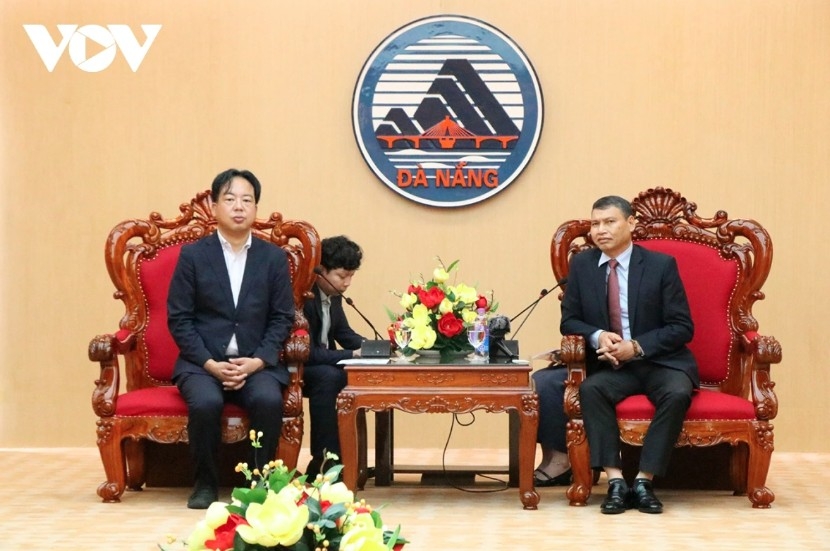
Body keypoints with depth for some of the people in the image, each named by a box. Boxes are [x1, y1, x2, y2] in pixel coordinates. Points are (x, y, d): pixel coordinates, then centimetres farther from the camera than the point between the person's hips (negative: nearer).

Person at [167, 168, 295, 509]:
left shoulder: (274, 257, 7)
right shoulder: (192, 255, 3)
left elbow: (283, 318, 4)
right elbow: (179, 318, -1)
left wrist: (257, 361, -12)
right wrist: (209, 363, -14)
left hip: (256, 363, 1)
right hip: (202, 363, -1)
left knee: (269, 400, -32)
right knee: (206, 402, -33)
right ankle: (205, 483, -10)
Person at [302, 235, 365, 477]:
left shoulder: (333, 295, 3)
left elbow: (344, 333, 13)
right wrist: (353, 355, -30)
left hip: (323, 365, 9)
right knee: (328, 376, -35)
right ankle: (323, 461, -31)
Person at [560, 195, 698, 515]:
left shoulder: (661, 265, -3)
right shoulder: (581, 265, 5)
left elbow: (682, 328, -5)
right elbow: (569, 321, 8)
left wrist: (637, 347, -19)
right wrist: (597, 336, -15)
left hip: (660, 361, -2)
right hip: (611, 365, 2)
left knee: (677, 394, -33)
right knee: (590, 389, -31)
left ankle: (643, 482, -26)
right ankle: (615, 482, -31)